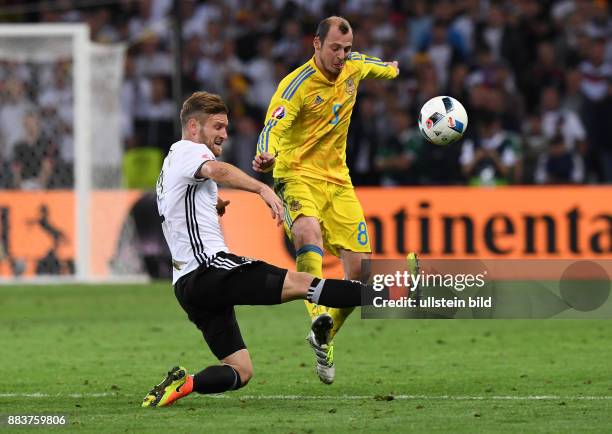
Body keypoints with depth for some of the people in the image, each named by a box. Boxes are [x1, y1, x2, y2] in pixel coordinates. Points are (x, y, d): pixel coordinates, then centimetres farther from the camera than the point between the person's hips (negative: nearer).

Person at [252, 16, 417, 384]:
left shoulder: (354, 67, 2)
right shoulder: (298, 84, -18)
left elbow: (375, 65, 28)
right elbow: (274, 126, -31)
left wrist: (392, 69, 51)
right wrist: (267, 156, -53)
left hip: (338, 180, 6)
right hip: (298, 175, -6)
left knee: (361, 267, -1)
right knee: (308, 231, -38)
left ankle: (324, 338, 20)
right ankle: (319, 314, -54)